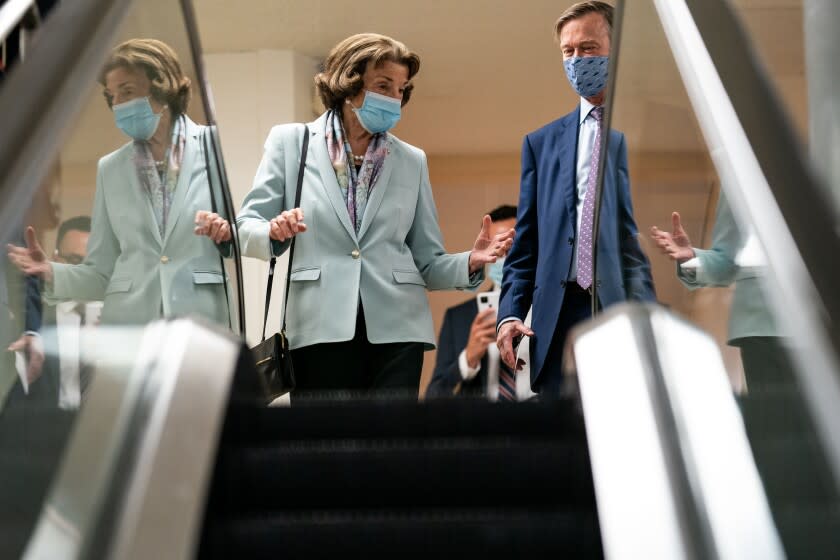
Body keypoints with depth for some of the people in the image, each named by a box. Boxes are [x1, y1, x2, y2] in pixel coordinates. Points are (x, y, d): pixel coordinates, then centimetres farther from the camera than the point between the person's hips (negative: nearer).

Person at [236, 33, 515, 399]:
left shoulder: (412, 161, 12)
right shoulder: (290, 142, 6)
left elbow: (427, 263, 12)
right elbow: (246, 229, 5)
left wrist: (471, 262, -8)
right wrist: (275, 233, -17)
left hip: (396, 331, 2)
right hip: (321, 330, -1)